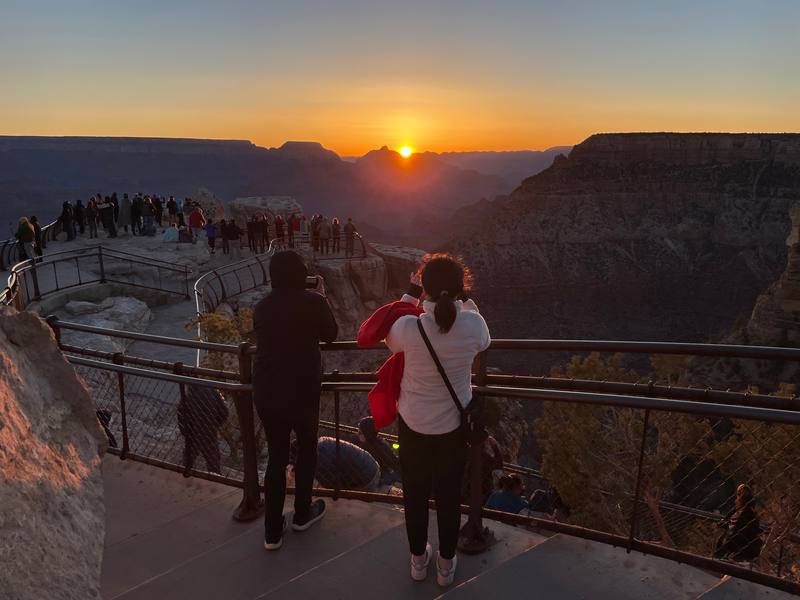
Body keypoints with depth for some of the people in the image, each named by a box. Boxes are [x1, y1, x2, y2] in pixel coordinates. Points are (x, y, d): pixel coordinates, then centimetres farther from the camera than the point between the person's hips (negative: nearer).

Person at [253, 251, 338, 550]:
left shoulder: (262, 307, 2)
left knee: (276, 455, 16)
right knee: (306, 448, 21)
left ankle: (272, 531, 21)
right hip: (302, 391, -3)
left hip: (265, 393, 4)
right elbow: (330, 335, 5)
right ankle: (302, 513, 36)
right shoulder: (313, 301, -10)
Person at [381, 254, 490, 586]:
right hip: (454, 424, 1)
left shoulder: (407, 326, -24)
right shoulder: (472, 324, -21)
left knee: (415, 491, 20)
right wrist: (468, 305, 14)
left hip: (413, 422, 0)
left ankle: (418, 559, 40)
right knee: (449, 495, 19)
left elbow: (391, 343, 1)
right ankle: (446, 565, 37)